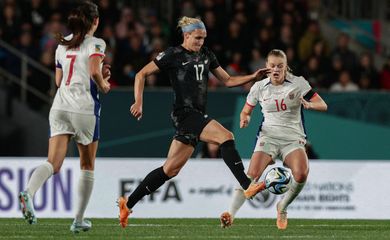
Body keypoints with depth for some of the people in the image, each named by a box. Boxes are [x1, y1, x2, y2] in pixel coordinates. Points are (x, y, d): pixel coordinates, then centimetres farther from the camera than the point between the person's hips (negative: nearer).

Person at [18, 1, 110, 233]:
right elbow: (94, 71, -18)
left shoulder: (63, 44, 17)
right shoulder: (95, 44, -2)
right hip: (84, 107, -4)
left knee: (53, 163, -7)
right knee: (88, 166, 12)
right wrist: (103, 85, 3)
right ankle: (79, 220, 14)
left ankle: (29, 193, -37)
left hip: (60, 106, 4)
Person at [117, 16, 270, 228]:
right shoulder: (173, 55, -4)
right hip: (185, 113, -8)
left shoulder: (206, 55, 16)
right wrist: (139, 102, -11)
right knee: (226, 136, -26)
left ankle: (128, 203, 15)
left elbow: (228, 80, 20)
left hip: (198, 116, 8)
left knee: (171, 169, 7)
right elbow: (141, 75, -1)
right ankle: (247, 186, -32)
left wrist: (253, 77, 5)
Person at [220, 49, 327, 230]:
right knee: (252, 174, -24)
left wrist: (310, 105, -24)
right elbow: (246, 111, 17)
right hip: (268, 136, 1)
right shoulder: (259, 87, 4)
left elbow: (322, 106, -2)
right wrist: (245, 118, -7)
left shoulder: (298, 83, 0)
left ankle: (282, 208, -1)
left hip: (293, 138, 0)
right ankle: (231, 214, -24)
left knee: (301, 174, -28)